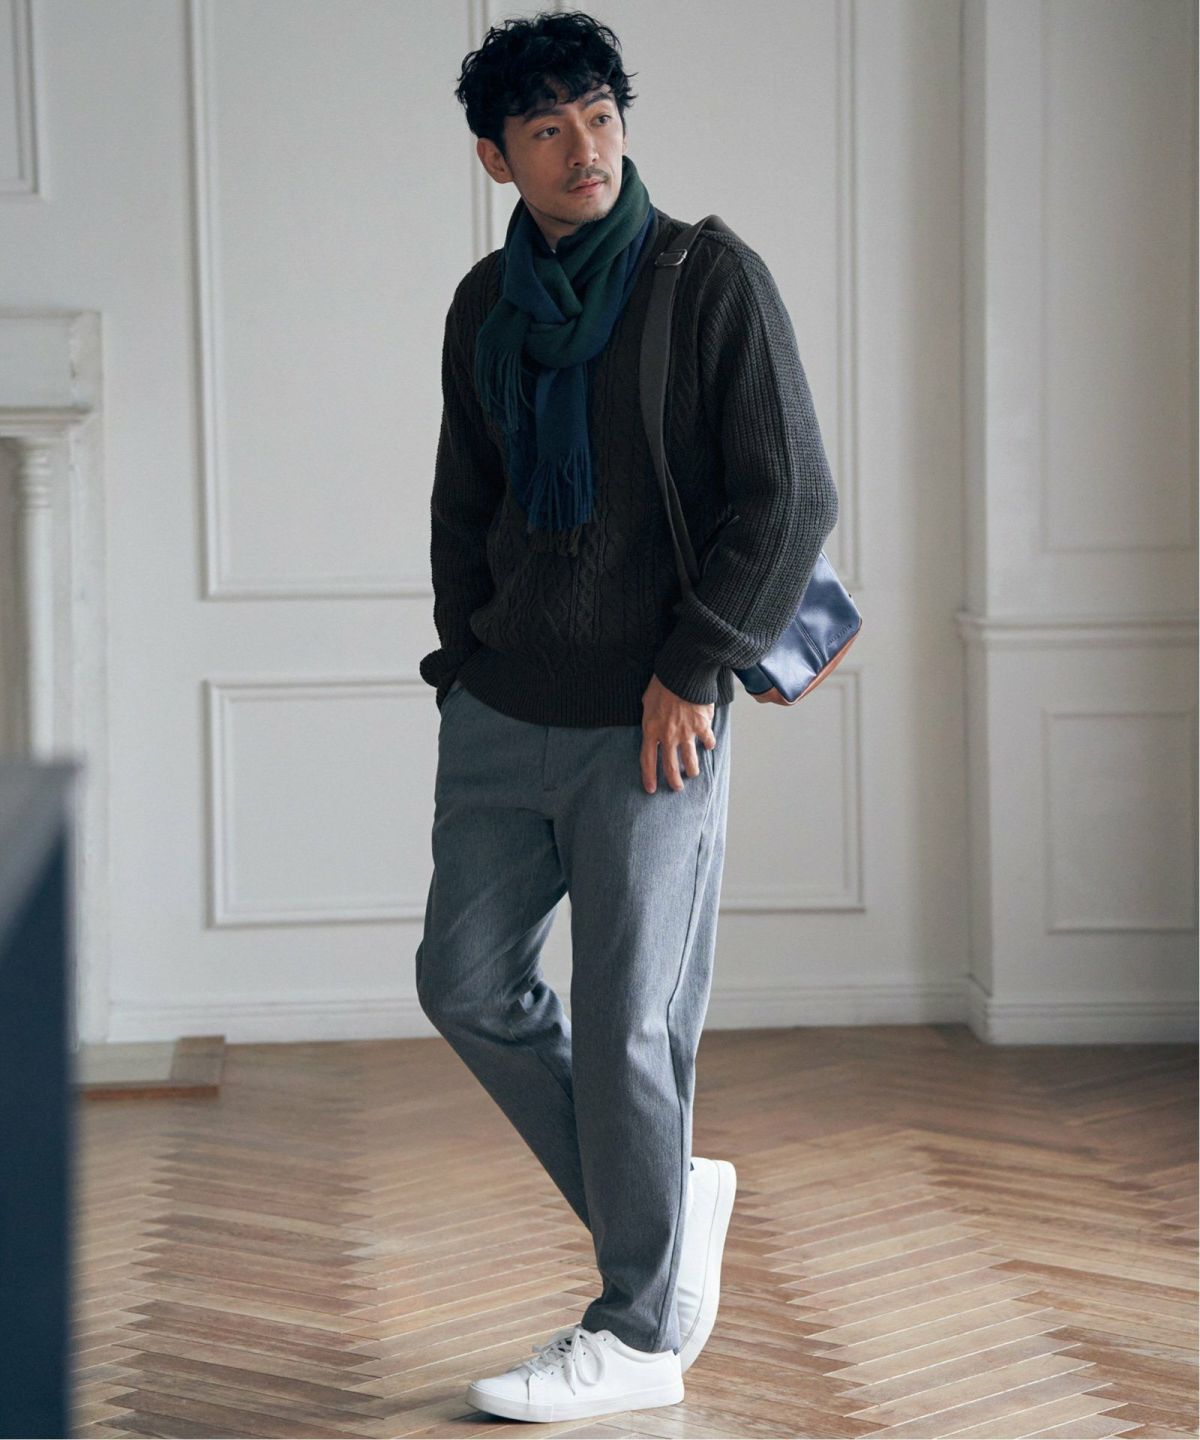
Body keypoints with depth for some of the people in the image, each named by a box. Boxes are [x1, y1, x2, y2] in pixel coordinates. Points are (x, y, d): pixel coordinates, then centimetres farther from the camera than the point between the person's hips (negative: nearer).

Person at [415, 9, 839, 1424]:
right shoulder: (485, 306, 10)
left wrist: (695, 667, -14)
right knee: (469, 980, 7)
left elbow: (794, 499, -10)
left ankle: (642, 1332, 10)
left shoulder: (713, 280, -7)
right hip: (500, 712, 6)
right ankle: (666, 1198, 26)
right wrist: (468, 651, 14)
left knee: (630, 1019, -3)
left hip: (647, 720, -6)